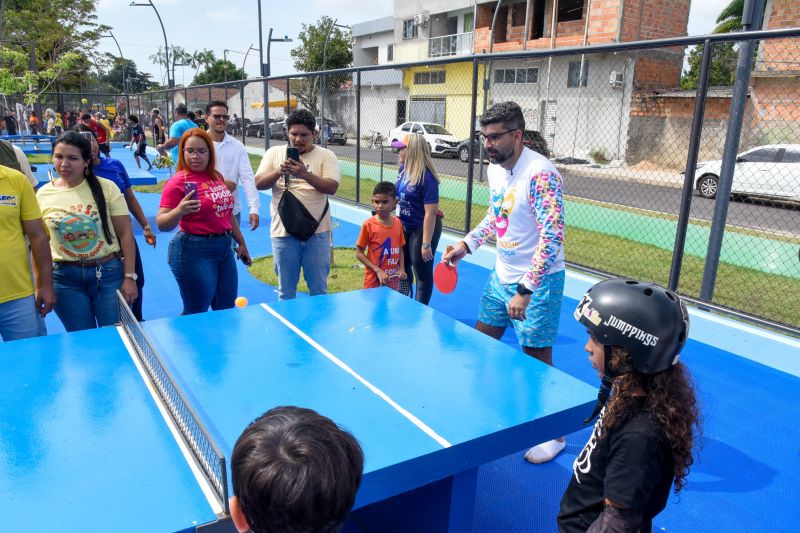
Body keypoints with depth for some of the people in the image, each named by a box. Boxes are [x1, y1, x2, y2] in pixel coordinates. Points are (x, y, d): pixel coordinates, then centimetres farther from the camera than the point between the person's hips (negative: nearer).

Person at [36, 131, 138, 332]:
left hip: (109, 273, -2)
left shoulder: (106, 188, -6)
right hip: (64, 278, 2)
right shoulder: (43, 194, 1)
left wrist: (129, 277, -8)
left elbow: (125, 234, -4)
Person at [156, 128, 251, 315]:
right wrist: (179, 211, -35)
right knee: (196, 314, 1)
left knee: (227, 311, 16)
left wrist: (241, 242, 25)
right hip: (194, 252, -7)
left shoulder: (217, 177, 8)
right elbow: (162, 224, -16)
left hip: (225, 248, 7)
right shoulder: (178, 181, -12)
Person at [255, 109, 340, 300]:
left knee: (318, 289, 11)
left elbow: (332, 187, -12)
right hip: (283, 232, 1)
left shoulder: (326, 155, 0)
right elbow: (259, 183, -1)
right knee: (286, 292, 13)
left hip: (317, 232, -1)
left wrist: (305, 174, -26)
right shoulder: (274, 153, 6)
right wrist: (279, 171, -19)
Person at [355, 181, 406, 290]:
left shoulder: (398, 223, 2)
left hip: (393, 280, 4)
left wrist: (402, 269, -4)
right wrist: (378, 271, -15)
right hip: (374, 281, -4)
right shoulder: (369, 225, -10)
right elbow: (359, 253, -7)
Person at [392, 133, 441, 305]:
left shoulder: (427, 177, -25)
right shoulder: (403, 168, -2)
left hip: (423, 228, -9)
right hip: (404, 226, 9)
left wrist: (426, 244, -26)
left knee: (422, 272, 6)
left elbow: (431, 212, -26)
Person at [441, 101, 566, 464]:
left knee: (537, 357, 1)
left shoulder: (540, 174, -23)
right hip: (501, 274, 8)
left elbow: (552, 236, -27)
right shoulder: (495, 169, 3)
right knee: (482, 340, 14)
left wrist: (525, 291, -28)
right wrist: (466, 245, 9)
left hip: (537, 281, -8)